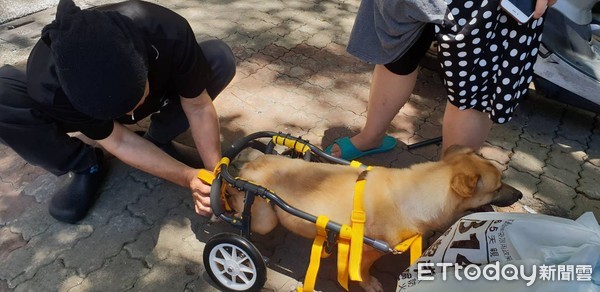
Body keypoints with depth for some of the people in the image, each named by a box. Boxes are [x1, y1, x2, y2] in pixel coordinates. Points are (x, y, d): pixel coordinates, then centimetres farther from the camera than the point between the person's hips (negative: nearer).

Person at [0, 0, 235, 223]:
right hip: (82, 108, 0)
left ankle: (157, 139, -5)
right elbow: (119, 141, -28)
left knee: (220, 58, -25)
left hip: (159, 92, 1)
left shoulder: (169, 34, -38)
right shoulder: (47, 85, -38)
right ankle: (87, 167, -4)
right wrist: (190, 178, -36)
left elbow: (198, 106, -26)